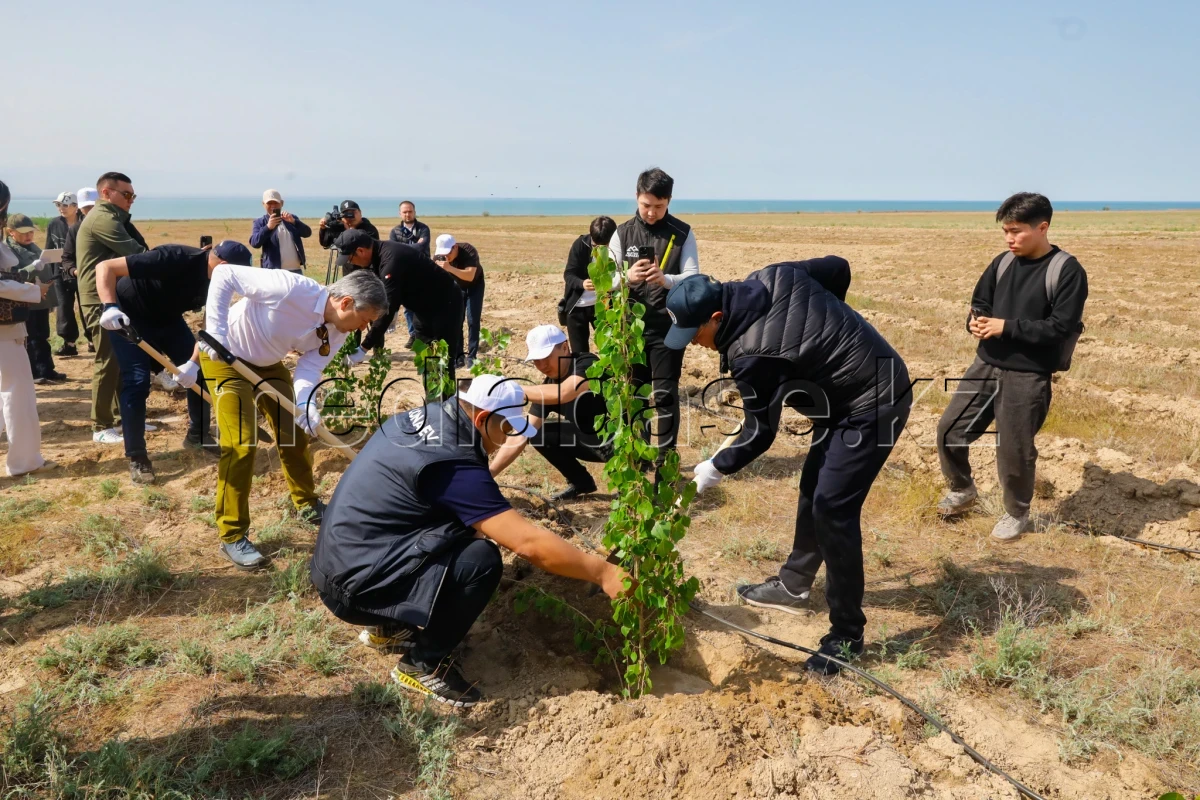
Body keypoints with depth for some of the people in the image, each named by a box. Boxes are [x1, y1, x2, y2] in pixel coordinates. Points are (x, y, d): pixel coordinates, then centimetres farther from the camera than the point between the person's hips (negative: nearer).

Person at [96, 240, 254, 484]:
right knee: (137, 381, -15)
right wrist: (110, 306, -51)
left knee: (200, 372, 2)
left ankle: (198, 435, 22)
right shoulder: (175, 259, -37)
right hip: (130, 316, -6)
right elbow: (105, 267, -36)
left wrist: (193, 363, -25)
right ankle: (136, 457, -3)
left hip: (167, 317, 7)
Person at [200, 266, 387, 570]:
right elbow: (223, 274, -31)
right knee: (241, 442, -14)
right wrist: (216, 333, -36)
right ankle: (232, 536, 0)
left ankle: (307, 504, 36)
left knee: (295, 431, 12)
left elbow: (310, 367, -15)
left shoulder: (337, 333, -14)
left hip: (268, 362, 7)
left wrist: (305, 403, -36)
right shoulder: (291, 288, -36)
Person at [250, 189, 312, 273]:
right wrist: (268, 227, -25)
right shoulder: (260, 222, 5)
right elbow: (254, 243, -10)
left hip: (296, 270, 4)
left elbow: (307, 233, 1)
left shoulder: (291, 218, 15)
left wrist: (293, 221, -17)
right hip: (273, 272, -3)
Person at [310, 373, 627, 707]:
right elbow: (530, 543, -26)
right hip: (355, 583, -10)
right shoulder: (450, 462, -25)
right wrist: (602, 573, -17)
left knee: (465, 530, 13)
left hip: (347, 556, 10)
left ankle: (390, 626, 21)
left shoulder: (422, 417, 2)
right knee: (480, 560, -22)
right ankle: (422, 663, -2)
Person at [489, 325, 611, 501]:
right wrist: (488, 474, -13)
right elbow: (522, 435, -5)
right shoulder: (547, 388, -3)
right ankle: (582, 482, 17)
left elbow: (562, 394, -44)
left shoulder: (587, 364, -23)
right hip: (593, 439, 7)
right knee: (538, 434, 0)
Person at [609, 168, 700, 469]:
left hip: (669, 326, -2)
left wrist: (665, 279, -29)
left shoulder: (683, 233, -1)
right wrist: (627, 277, -23)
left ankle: (666, 458, 9)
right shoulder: (623, 233, 2)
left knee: (665, 394, -1)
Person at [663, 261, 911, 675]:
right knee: (813, 489, 18)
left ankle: (847, 634, 2)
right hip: (872, 381, 10)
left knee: (833, 509, -11)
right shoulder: (772, 277, -7)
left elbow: (760, 434, -18)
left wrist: (716, 468, -4)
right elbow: (838, 268, 7)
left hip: (871, 407, -10)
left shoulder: (752, 355, -29)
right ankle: (793, 585, 35)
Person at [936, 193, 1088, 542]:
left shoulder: (1068, 271, -11)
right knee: (949, 429, 6)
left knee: (1014, 449, 3)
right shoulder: (1003, 262, 6)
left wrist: (1006, 326, -20)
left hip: (1027, 376, -6)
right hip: (985, 365, 6)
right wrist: (976, 321, -7)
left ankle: (1016, 514, 28)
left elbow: (1061, 327, -15)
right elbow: (980, 302, 16)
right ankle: (962, 490, 31)